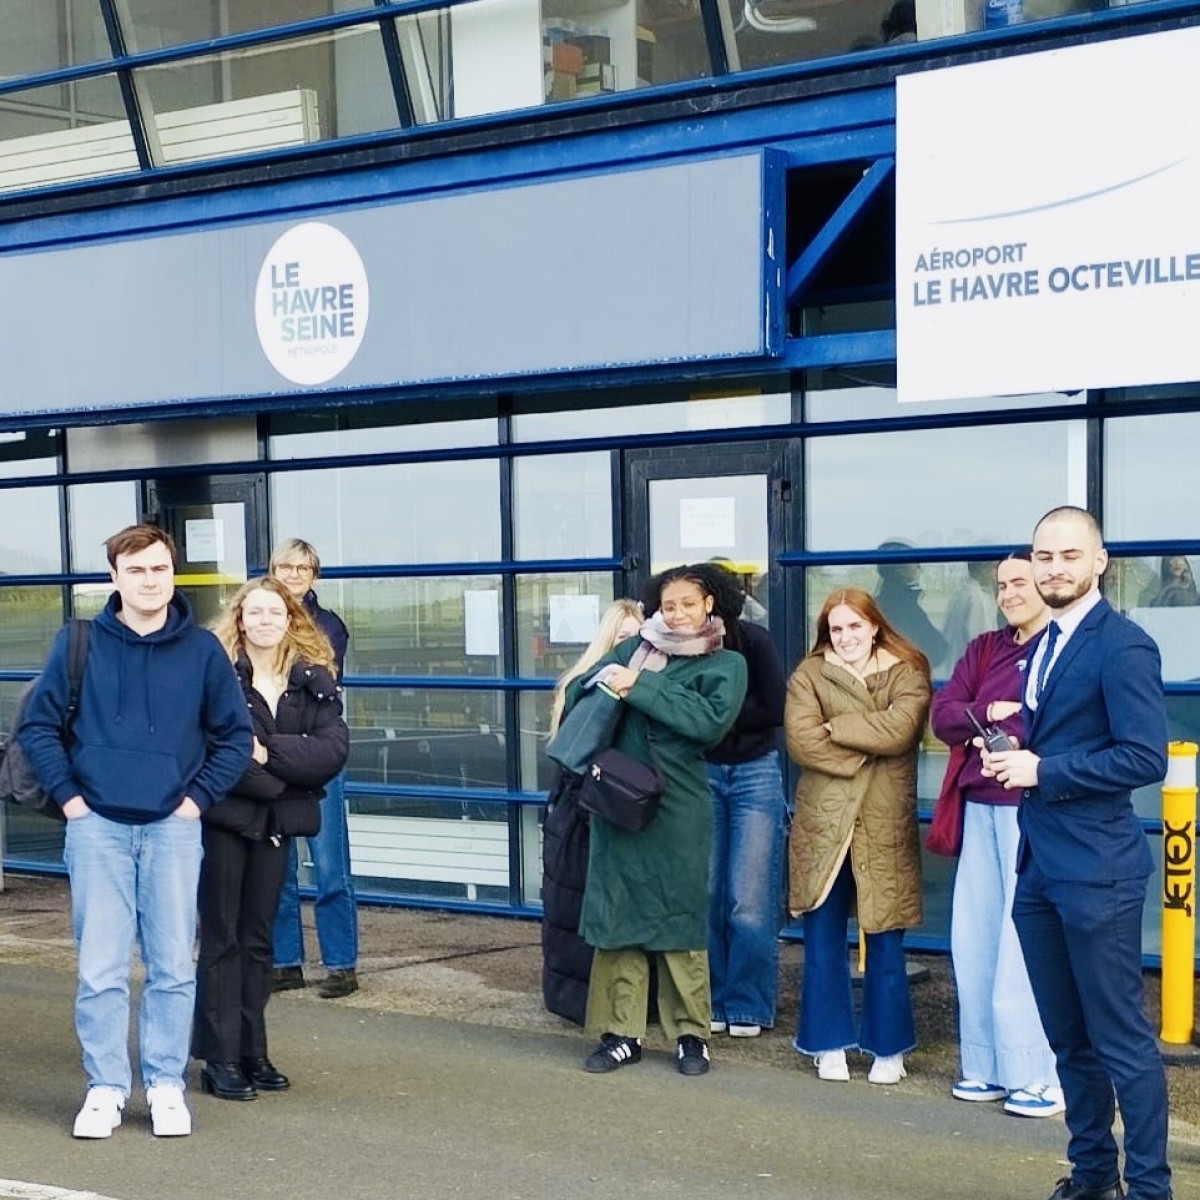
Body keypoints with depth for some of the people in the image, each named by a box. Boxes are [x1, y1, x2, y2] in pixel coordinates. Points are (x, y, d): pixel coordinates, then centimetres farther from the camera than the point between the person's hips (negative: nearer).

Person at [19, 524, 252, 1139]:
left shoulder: (202, 649, 2)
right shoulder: (80, 644, 0)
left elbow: (235, 735, 8)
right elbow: (37, 724, 3)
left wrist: (199, 797, 0)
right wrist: (67, 795, -3)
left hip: (173, 828, 1)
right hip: (97, 828, 0)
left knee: (173, 967, 5)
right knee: (99, 968, 2)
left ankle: (166, 1084, 16)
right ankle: (105, 1087, 13)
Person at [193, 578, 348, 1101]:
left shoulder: (314, 680, 5)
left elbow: (333, 748, -8)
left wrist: (268, 753, -18)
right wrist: (277, 782, -15)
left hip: (275, 822, 4)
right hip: (223, 818, -4)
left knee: (258, 939, 11)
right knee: (221, 938, 1)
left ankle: (253, 1053, 18)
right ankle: (220, 1059, 5)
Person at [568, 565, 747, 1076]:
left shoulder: (725, 664, 3)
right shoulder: (636, 648, 12)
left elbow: (710, 720, -15)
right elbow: (577, 692, 10)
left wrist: (640, 687, -16)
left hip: (678, 808, -3)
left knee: (679, 917, 2)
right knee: (617, 914, 5)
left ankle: (691, 1034, 13)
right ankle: (621, 1032, 12)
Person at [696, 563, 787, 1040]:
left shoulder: (753, 641, -9)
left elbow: (774, 710, -12)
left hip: (756, 773, -2)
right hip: (701, 773, 2)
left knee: (749, 901, -2)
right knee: (705, 895, 2)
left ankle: (749, 1008, 8)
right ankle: (713, 1001, 14)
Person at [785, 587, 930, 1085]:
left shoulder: (907, 674, 4)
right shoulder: (809, 675, 5)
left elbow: (899, 730, -14)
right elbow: (801, 739, -10)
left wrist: (834, 727, -9)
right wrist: (866, 751, -12)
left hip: (884, 829, -1)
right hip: (823, 825, 1)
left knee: (884, 945, 5)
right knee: (823, 942, 6)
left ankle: (888, 1049, 17)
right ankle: (829, 1044, 18)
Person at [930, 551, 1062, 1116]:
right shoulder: (984, 649, 16)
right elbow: (942, 714, 8)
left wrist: (1015, 738, -14)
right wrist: (987, 714, -9)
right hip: (982, 807, 7)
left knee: (1027, 942, -8)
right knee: (973, 935, 8)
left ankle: (1038, 1073, 0)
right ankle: (987, 1064, 18)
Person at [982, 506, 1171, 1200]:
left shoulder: (1123, 646, -12)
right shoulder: (1045, 644, 15)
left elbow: (1146, 757, -20)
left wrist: (1043, 771, -18)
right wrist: (1009, 756, 4)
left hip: (1096, 871, -9)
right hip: (1040, 868, 9)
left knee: (1122, 1040, -3)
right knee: (1069, 1038, 16)